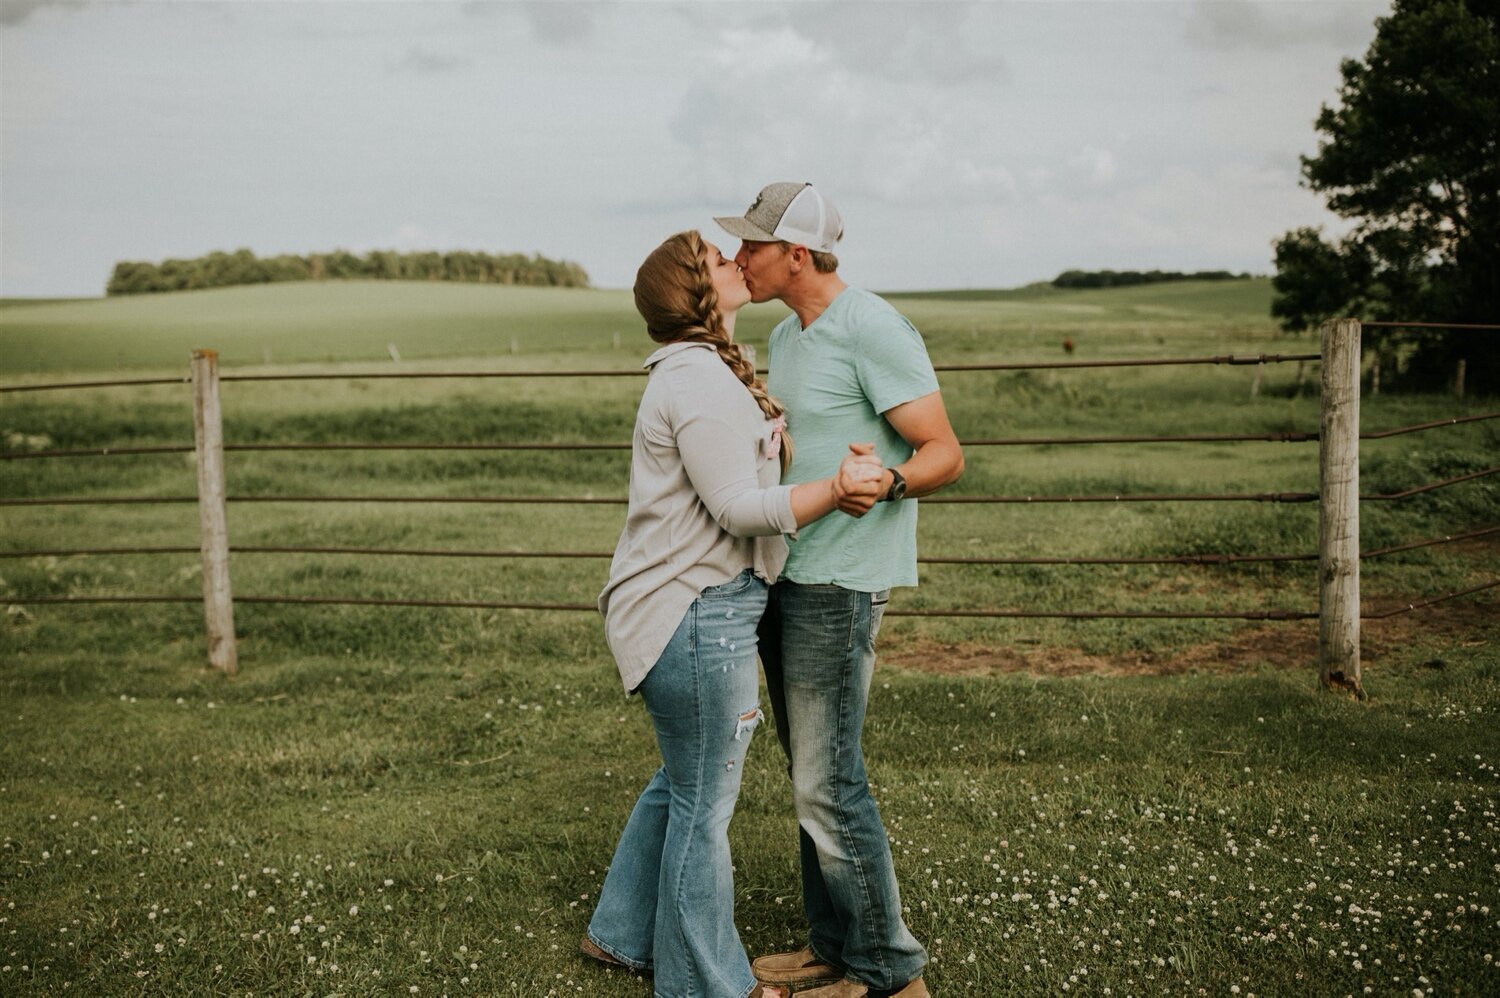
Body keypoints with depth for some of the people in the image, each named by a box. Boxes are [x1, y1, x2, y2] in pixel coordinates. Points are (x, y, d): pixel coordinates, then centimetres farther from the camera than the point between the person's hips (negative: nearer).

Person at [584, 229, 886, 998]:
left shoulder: (713, 371, 16)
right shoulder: (700, 381, -18)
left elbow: (746, 475, 17)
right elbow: (737, 507, -22)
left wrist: (842, 466, 6)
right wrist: (836, 491, -29)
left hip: (701, 609, 11)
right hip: (699, 616, -11)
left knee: (682, 782, 22)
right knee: (704, 804, 3)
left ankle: (622, 933, 37)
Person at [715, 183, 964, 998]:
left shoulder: (874, 331, -14)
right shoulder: (787, 337, 15)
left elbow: (944, 454, -18)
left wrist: (886, 483, -36)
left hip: (838, 585, -9)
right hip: (784, 574, 9)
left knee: (828, 782, -6)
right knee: (809, 773, 13)